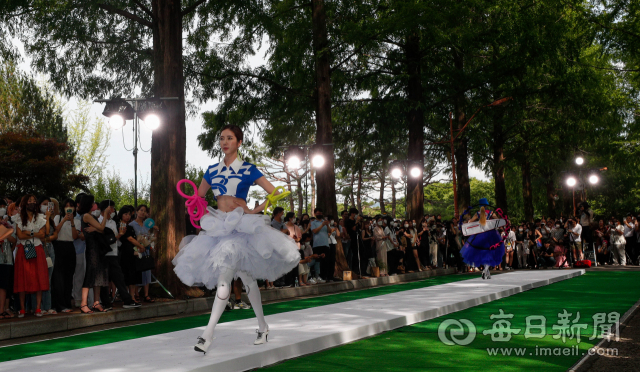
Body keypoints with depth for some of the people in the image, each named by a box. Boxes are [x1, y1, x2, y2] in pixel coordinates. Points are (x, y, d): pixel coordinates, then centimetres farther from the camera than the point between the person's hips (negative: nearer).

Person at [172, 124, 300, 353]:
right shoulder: (212, 170, 12)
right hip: (218, 226, 5)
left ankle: (208, 334, -20)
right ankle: (262, 326, 22)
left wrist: (256, 211, -9)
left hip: (240, 226, -5)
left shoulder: (248, 169, -1)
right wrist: (208, 214, 8)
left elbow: (274, 193, -1)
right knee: (245, 277, 10)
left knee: (224, 276, -17)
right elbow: (198, 198, 24)